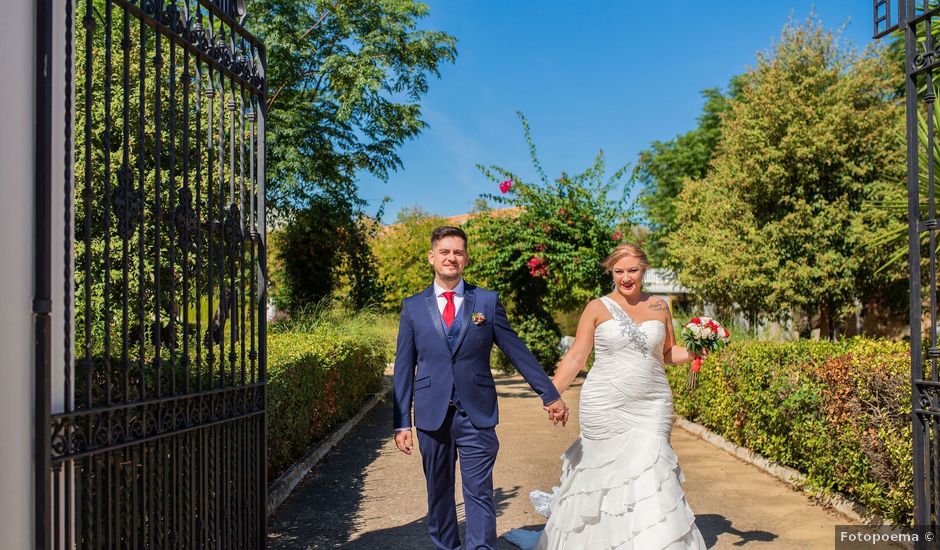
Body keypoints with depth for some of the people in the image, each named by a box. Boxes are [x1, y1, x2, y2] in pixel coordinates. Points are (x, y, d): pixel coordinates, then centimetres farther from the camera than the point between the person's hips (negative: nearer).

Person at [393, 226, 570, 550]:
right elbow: (404, 368, 4)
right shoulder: (413, 306, 5)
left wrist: (550, 395, 7)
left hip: (477, 414, -1)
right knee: (438, 493, 13)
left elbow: (517, 351, 6)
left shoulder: (488, 301, 3)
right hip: (432, 414, 1)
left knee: (479, 493, -2)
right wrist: (402, 422, 1)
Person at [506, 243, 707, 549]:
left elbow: (669, 352, 18)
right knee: (604, 471, 3)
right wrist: (552, 394, -13)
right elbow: (576, 357, -3)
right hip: (607, 407, -2)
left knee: (650, 472, -3)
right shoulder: (598, 308, 0)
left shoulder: (659, 307, 9)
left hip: (651, 407, 3)